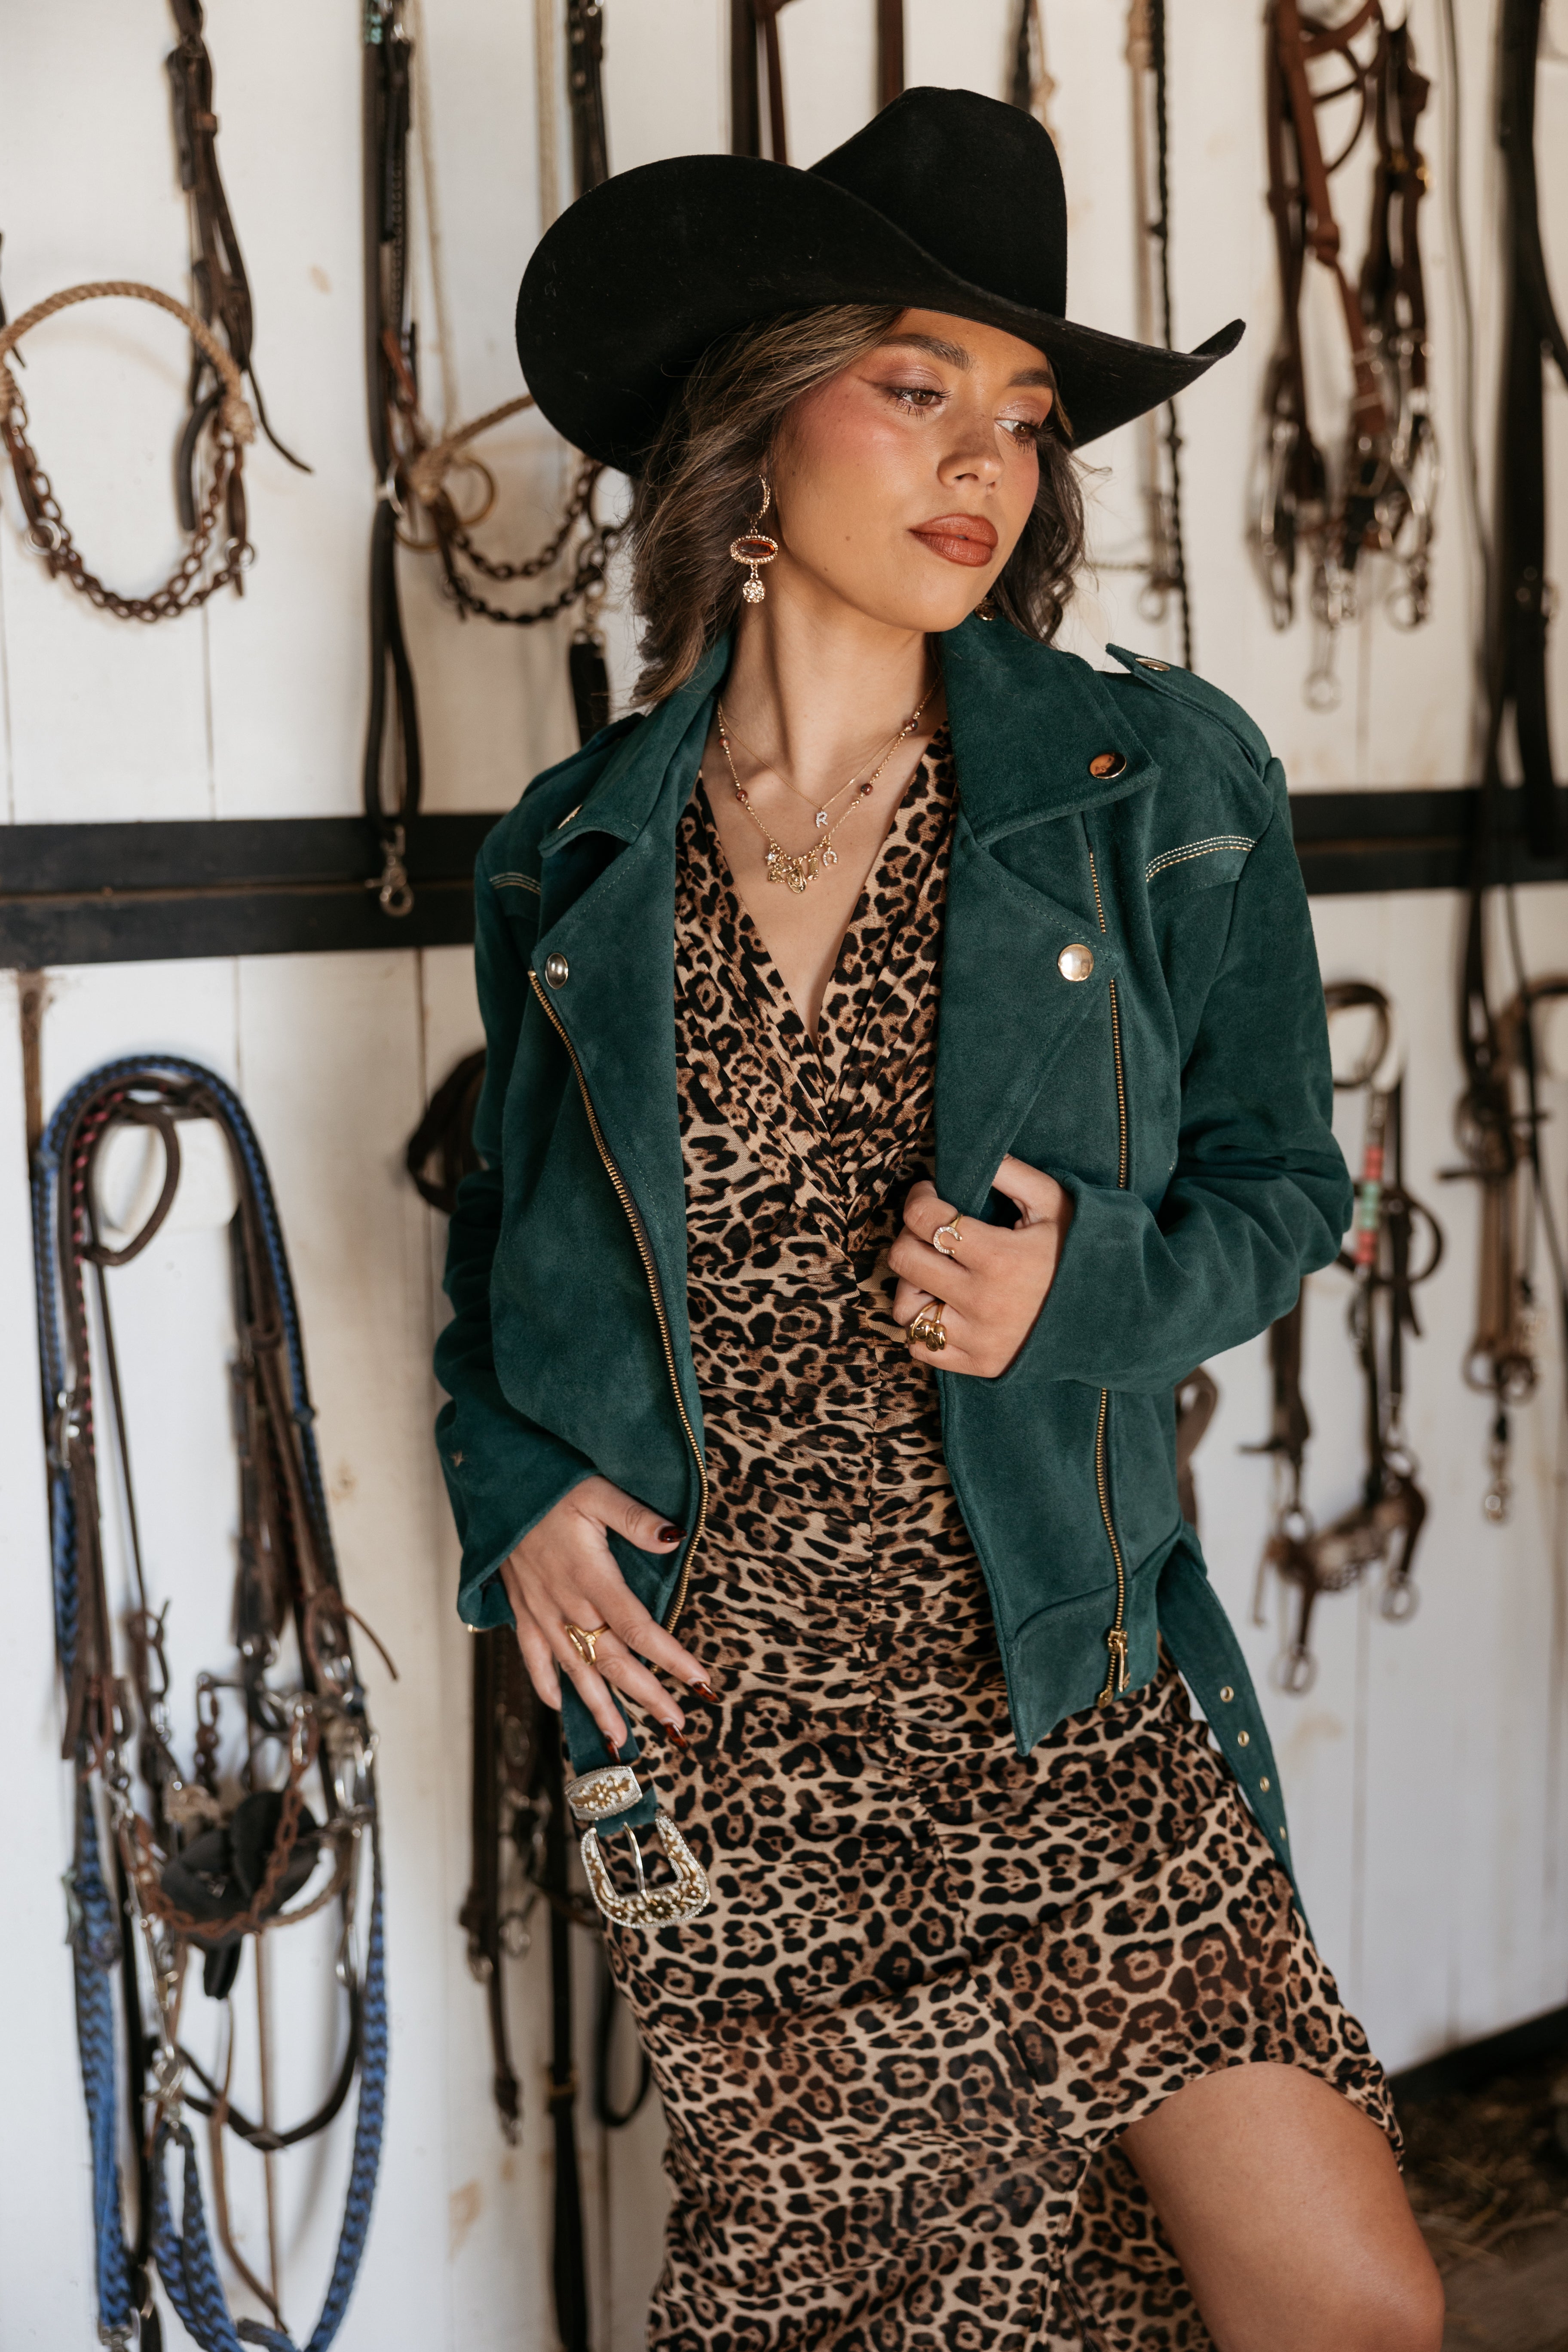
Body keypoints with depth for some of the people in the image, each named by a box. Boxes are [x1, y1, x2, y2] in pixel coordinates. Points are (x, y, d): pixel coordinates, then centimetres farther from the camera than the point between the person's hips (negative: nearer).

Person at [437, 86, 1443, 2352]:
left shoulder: (1161, 786, -2)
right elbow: (505, 1234, 15)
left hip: (1070, 1706, -1)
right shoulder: (576, 854, 2)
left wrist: (1080, 1291, -15)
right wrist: (515, 1486, -2)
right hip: (709, 1732, 1)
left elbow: (1276, 1185, 5)